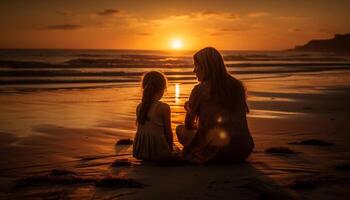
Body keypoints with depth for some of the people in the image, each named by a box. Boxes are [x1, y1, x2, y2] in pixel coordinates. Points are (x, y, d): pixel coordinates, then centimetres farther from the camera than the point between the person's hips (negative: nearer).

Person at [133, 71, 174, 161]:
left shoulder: (139, 107, 2)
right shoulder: (164, 108, -13)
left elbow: (140, 129, 10)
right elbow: (168, 131, -7)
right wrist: (170, 149, 9)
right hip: (157, 151, -5)